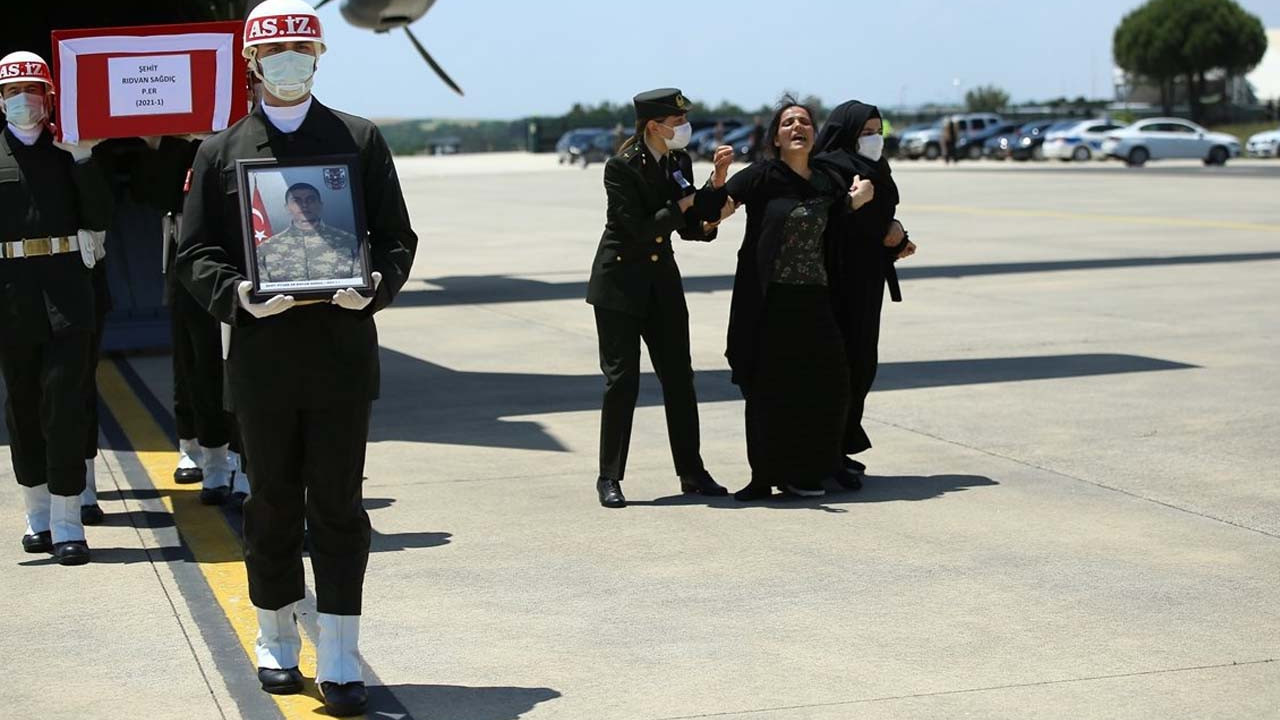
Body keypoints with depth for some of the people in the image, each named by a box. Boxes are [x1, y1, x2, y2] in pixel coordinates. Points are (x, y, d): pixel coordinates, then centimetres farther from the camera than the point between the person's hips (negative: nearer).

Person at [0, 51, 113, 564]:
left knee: (65, 403, -3)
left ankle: (66, 522, -1)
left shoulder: (70, 150, 5)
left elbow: (99, 218, -1)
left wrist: (84, 159, -9)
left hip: (65, 292, -1)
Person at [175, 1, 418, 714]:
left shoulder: (361, 140, 7)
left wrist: (375, 287, -13)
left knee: (338, 505, 0)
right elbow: (197, 252, 6)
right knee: (272, 503, 10)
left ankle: (340, 661, 5)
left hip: (343, 351, -1)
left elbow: (397, 237, 7)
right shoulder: (221, 152, 8)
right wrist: (236, 294, -14)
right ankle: (277, 641, 26)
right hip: (262, 353, 1)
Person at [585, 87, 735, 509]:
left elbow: (690, 226, 4)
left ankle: (692, 473, 16)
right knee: (622, 379, -3)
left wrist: (717, 182, -7)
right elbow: (639, 229, -21)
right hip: (621, 281, -6)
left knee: (679, 377, 7)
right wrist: (681, 207, -11)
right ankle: (610, 478, 7)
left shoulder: (678, 162, 4)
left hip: (662, 281, 6)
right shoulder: (621, 167, -16)